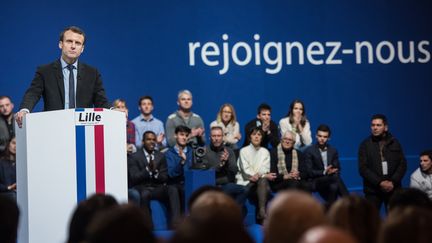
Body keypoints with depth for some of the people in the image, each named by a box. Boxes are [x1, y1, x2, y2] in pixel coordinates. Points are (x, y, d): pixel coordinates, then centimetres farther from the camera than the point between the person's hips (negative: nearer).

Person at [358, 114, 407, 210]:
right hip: (373, 190, -1)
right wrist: (380, 183, -13)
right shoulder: (365, 145, 3)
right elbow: (363, 168, -4)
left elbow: (402, 164, 5)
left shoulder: (394, 143, 9)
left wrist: (393, 182, -9)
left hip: (393, 188, 2)